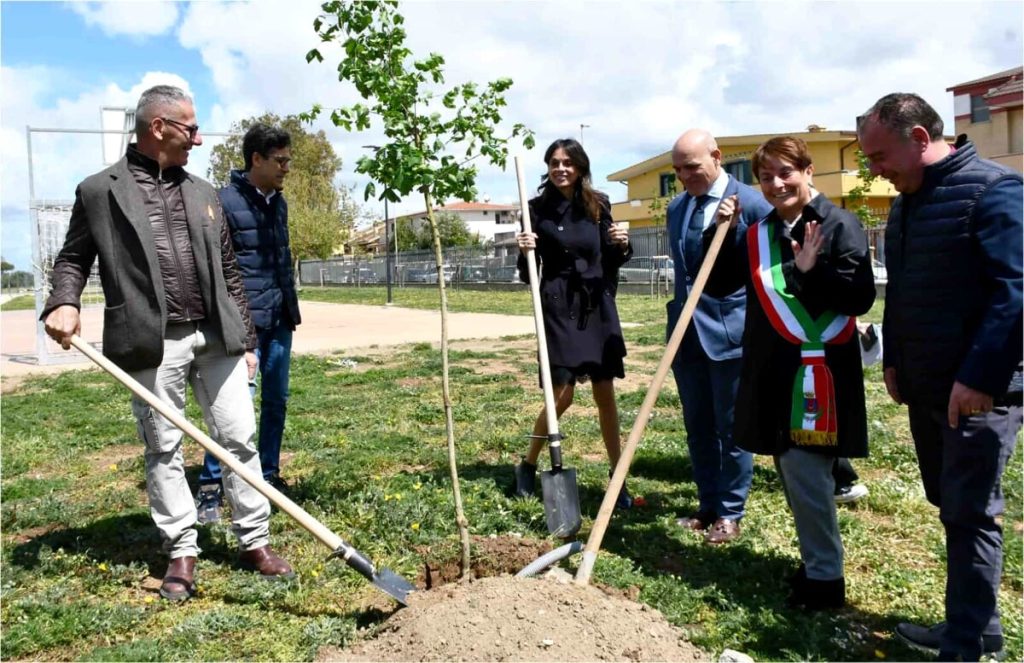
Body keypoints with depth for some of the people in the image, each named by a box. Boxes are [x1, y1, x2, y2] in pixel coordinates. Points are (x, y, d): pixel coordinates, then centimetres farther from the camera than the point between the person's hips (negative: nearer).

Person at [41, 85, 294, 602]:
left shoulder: (204, 194, 15)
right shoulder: (99, 191, 4)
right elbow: (72, 258, 10)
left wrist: (246, 339, 14)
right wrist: (63, 302, -11)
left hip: (216, 338, 3)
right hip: (152, 344, -3)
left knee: (239, 439, 3)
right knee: (163, 449, 5)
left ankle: (255, 542, 14)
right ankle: (181, 552, 18)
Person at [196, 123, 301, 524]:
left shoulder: (278, 202, 13)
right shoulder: (226, 202, -10)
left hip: (279, 320, 7)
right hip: (245, 321, -7)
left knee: (276, 400, 11)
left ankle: (269, 474, 23)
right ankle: (210, 486, 3)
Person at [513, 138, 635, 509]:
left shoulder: (599, 205, 6)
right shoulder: (539, 209, -1)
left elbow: (611, 262, 12)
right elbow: (528, 271, 0)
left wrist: (622, 246, -9)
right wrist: (524, 251, -20)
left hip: (598, 305, 3)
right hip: (558, 306, -3)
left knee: (605, 394, 5)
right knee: (562, 395, -3)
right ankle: (528, 465, 20)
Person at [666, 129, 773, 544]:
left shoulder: (751, 203, -9)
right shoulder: (677, 208, 10)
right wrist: (678, 321, 17)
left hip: (731, 331, -6)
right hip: (686, 333, 6)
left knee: (731, 428, 5)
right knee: (698, 428, 13)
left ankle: (729, 514, 19)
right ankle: (708, 506, 26)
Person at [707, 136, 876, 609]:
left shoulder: (839, 225, -7)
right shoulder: (757, 234, 12)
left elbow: (861, 297, -12)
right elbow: (717, 284, 11)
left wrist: (812, 272, -25)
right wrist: (720, 232, 0)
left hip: (819, 367, -7)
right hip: (771, 369, 7)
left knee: (806, 472, -7)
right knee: (790, 471, 14)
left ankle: (825, 577, 8)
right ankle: (814, 561, 29)